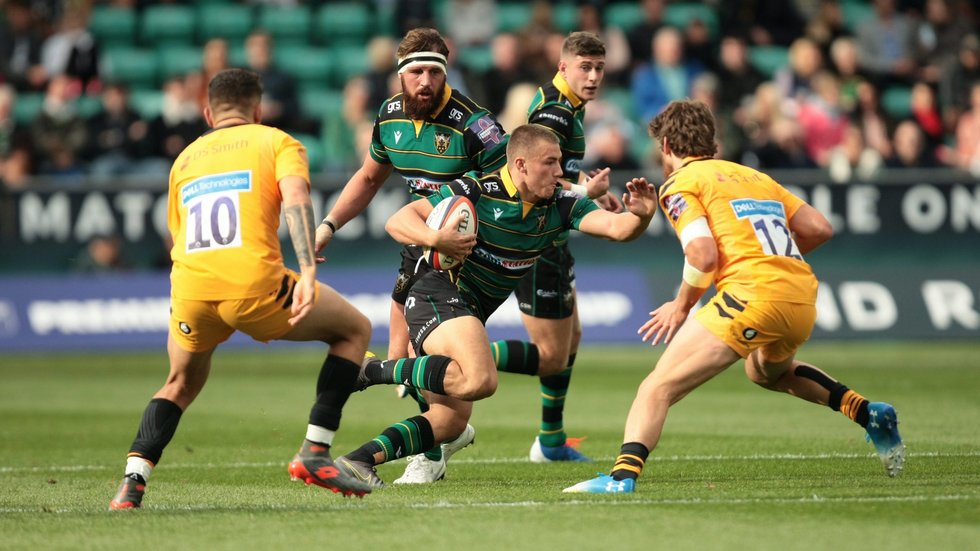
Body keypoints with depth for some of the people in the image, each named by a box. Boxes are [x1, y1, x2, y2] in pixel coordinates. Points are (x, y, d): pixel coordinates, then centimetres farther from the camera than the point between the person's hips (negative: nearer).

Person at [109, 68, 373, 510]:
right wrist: (307, 272, -16)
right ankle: (314, 454, 9)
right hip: (254, 284, -4)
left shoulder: (185, 159, 28)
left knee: (181, 383, 31)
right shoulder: (276, 142, 15)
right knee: (354, 329, 19)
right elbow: (296, 197, -6)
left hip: (189, 290, 4)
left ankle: (132, 482, 9)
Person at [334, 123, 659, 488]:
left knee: (451, 420, 4)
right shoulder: (476, 192, -16)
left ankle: (359, 460, 4)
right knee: (480, 380, -31)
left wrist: (640, 216, -35)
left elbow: (616, 227, -12)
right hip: (438, 294, -8)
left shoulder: (561, 205, 1)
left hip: (470, 313, 8)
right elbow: (397, 221, -15)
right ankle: (374, 370, -18)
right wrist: (434, 239, -34)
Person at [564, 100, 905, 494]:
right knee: (767, 371, 38)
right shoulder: (754, 176, 26)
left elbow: (704, 254, -9)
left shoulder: (680, 183, 6)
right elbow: (819, 228, 20)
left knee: (658, 387, -8)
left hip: (751, 293, -7)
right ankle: (868, 413, 28)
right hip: (803, 301, 7)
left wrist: (681, 306, 5)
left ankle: (622, 477, -28)